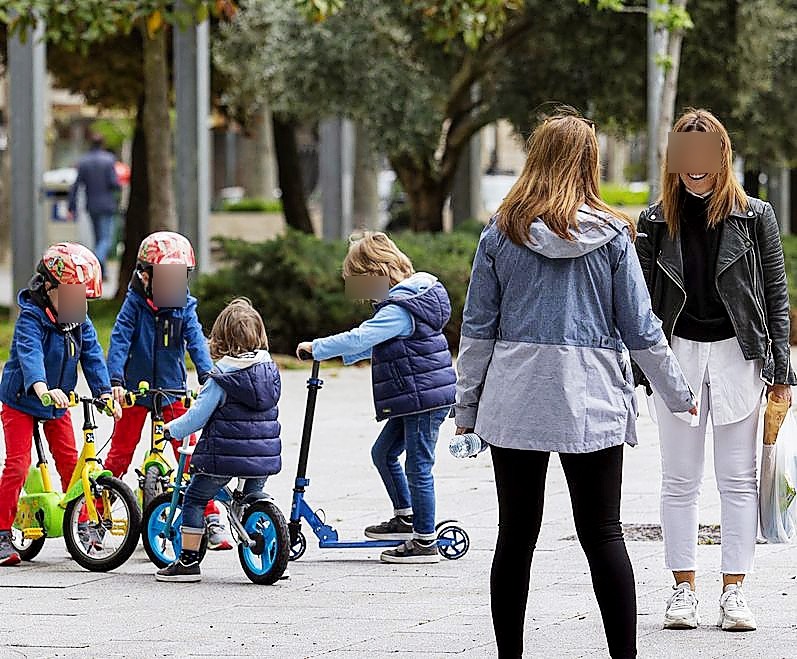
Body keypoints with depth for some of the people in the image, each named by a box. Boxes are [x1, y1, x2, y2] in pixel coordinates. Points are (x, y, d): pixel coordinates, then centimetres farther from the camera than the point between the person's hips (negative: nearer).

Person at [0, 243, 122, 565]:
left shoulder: (81, 324, -2)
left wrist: (104, 391, -21)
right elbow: (29, 354, -38)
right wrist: (42, 387, -56)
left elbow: (93, 356, -5)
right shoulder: (31, 318, -22)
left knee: (70, 462, 2)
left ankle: (81, 525, 13)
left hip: (57, 404, 6)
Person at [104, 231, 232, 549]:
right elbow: (119, 340, -12)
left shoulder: (184, 307, 1)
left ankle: (212, 519, 2)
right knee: (120, 454, 2)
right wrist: (115, 380, -25)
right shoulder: (135, 304, -6)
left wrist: (206, 374, -26)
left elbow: (196, 340, -8)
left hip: (173, 391, 2)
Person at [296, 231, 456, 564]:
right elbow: (376, 343, 26)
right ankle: (405, 517, 30)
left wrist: (317, 347, -19)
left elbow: (360, 338, -27)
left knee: (418, 466, -4)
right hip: (413, 400, 11)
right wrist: (345, 353, 21)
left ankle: (425, 542, 2)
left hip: (424, 399, -11)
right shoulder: (411, 297, 13)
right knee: (383, 453, 19)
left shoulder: (400, 310, -20)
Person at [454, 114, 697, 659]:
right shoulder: (612, 235, -2)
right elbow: (640, 327, 2)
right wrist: (679, 393, 15)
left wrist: (467, 406, 12)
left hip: (515, 401, 1)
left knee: (516, 536, 6)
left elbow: (477, 328, 3)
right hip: (592, 401, -1)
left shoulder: (501, 233, 1)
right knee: (603, 534, 3)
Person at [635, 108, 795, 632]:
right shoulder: (657, 220, 2)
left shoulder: (755, 216, -1)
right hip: (677, 353, 1)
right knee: (680, 481, 5)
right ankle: (684, 590, 10)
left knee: (738, 478, 2)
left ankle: (734, 590, 5)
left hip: (738, 353, -1)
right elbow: (641, 297, 6)